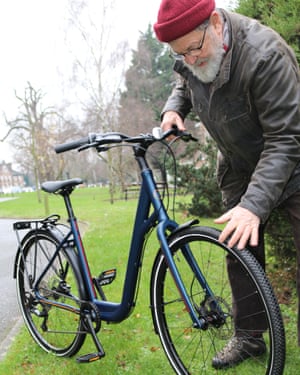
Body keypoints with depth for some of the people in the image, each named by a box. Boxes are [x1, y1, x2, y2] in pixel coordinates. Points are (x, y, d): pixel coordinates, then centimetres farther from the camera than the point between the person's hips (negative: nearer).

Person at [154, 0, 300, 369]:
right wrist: (173, 107, -12)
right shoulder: (191, 55, -13)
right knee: (240, 252, 8)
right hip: (239, 166, 6)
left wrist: (253, 204, -43)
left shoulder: (263, 55, -35)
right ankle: (248, 337, 23)